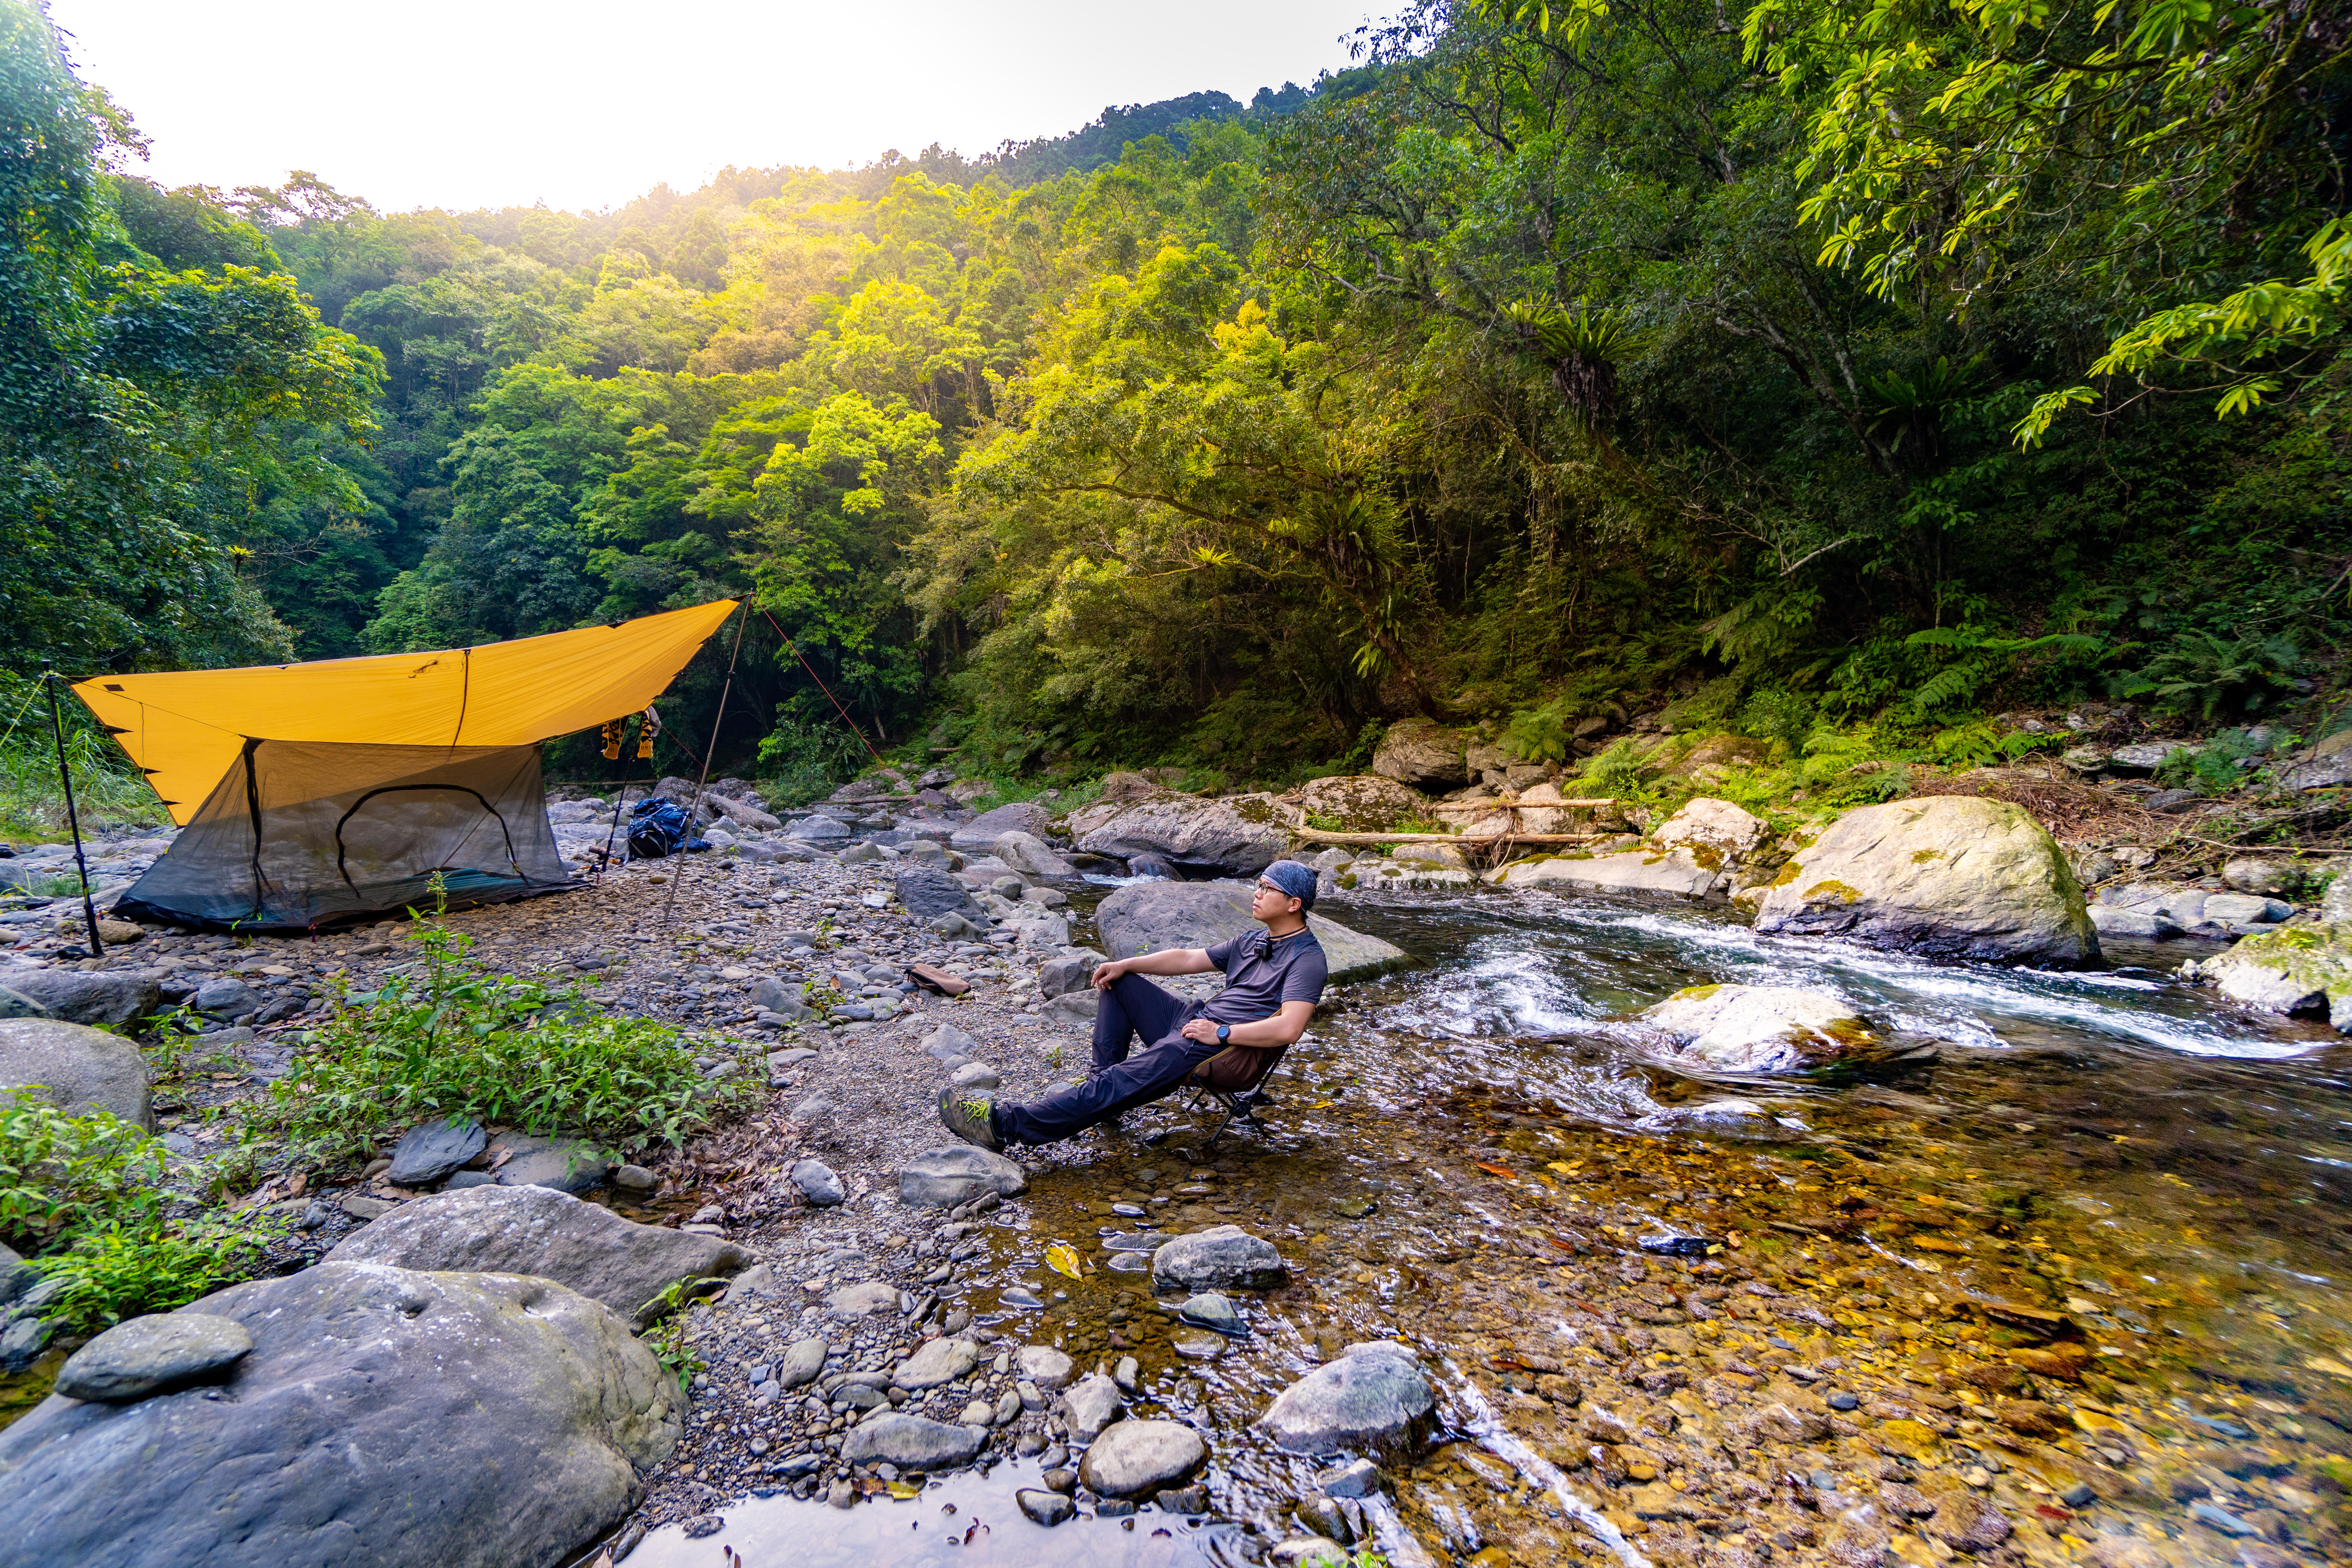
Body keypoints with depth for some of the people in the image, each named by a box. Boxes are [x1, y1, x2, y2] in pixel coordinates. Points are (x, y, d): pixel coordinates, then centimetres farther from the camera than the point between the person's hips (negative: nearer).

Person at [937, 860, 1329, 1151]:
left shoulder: (1307, 959, -12)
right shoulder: (1252, 941, 17)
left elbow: (1289, 1028, -27)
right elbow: (1187, 958, 18)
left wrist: (1223, 1033, -24)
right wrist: (1125, 965, 8)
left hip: (1221, 1050, -10)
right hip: (1193, 1020, 10)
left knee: (1122, 1085, -22)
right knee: (1119, 983, 11)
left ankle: (1006, 1125, -23)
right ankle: (1103, 1083, 6)